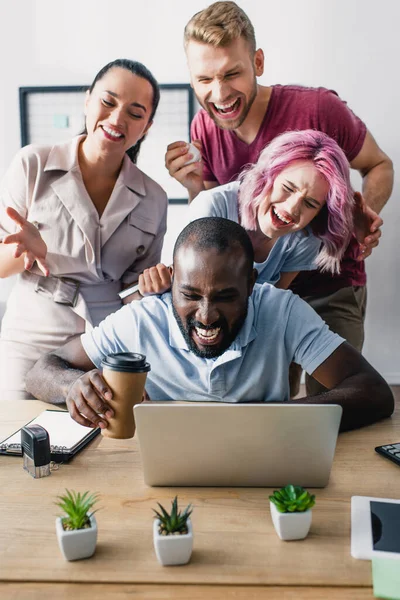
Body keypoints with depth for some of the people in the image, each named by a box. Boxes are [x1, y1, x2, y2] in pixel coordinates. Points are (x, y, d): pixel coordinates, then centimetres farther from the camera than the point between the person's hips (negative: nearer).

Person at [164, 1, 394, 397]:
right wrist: (194, 185, -16)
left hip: (330, 288, -3)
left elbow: (379, 165, -5)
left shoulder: (318, 109, -24)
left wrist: (365, 213, -26)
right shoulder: (204, 127, -7)